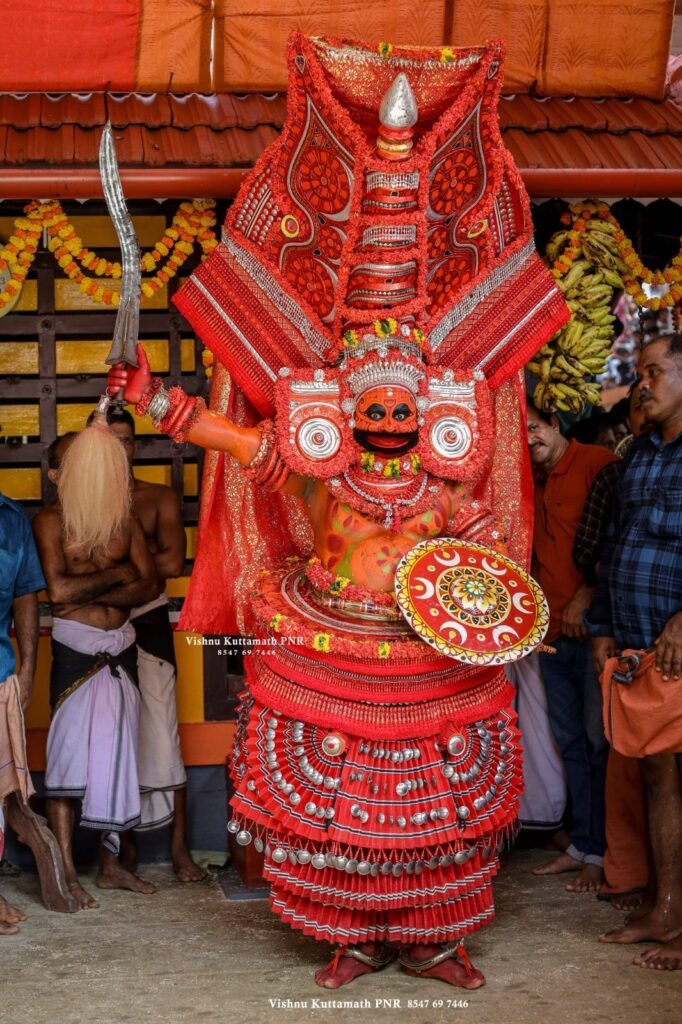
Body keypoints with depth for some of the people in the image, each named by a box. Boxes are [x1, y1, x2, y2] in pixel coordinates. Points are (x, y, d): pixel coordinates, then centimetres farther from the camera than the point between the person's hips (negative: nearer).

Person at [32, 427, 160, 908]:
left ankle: (111, 863, 19)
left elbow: (149, 586, -1)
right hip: (75, 649, -5)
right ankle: (67, 872, 3)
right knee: (70, 754, -2)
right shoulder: (51, 521, -7)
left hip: (121, 647, 5)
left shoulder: (125, 519, 6)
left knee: (116, 752, 9)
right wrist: (116, 574, -9)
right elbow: (59, 589, -19)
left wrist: (91, 594, -14)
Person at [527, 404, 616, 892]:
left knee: (599, 741, -2)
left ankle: (604, 853, 6)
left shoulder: (597, 464, -6)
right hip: (553, 632, 7)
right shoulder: (533, 483, 16)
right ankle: (583, 845, 20)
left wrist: (587, 597, -17)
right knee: (571, 742, 11)